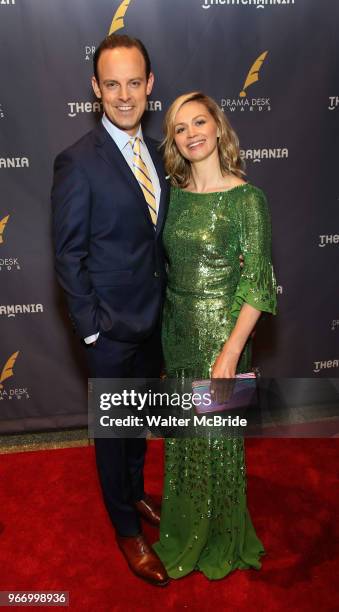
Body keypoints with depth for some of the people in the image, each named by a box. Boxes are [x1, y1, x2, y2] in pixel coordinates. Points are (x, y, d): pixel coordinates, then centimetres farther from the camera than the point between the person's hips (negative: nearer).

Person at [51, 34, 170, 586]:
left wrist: (165, 303, 8)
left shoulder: (155, 153, 6)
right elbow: (68, 255, -14)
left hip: (153, 319, 7)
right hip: (111, 325, -6)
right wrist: (91, 326, -15)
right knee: (112, 428, 12)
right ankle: (127, 530, 34)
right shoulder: (77, 162, -15)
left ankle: (135, 493, 49)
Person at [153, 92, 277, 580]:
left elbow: (258, 283, -14)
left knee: (218, 436, 10)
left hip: (222, 332, -5)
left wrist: (231, 351, -20)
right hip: (177, 330, 5)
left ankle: (221, 542, 38)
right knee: (181, 433, 19)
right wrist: (165, 331, 8)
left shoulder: (247, 198, -12)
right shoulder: (174, 194, 4)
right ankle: (185, 531, 46)